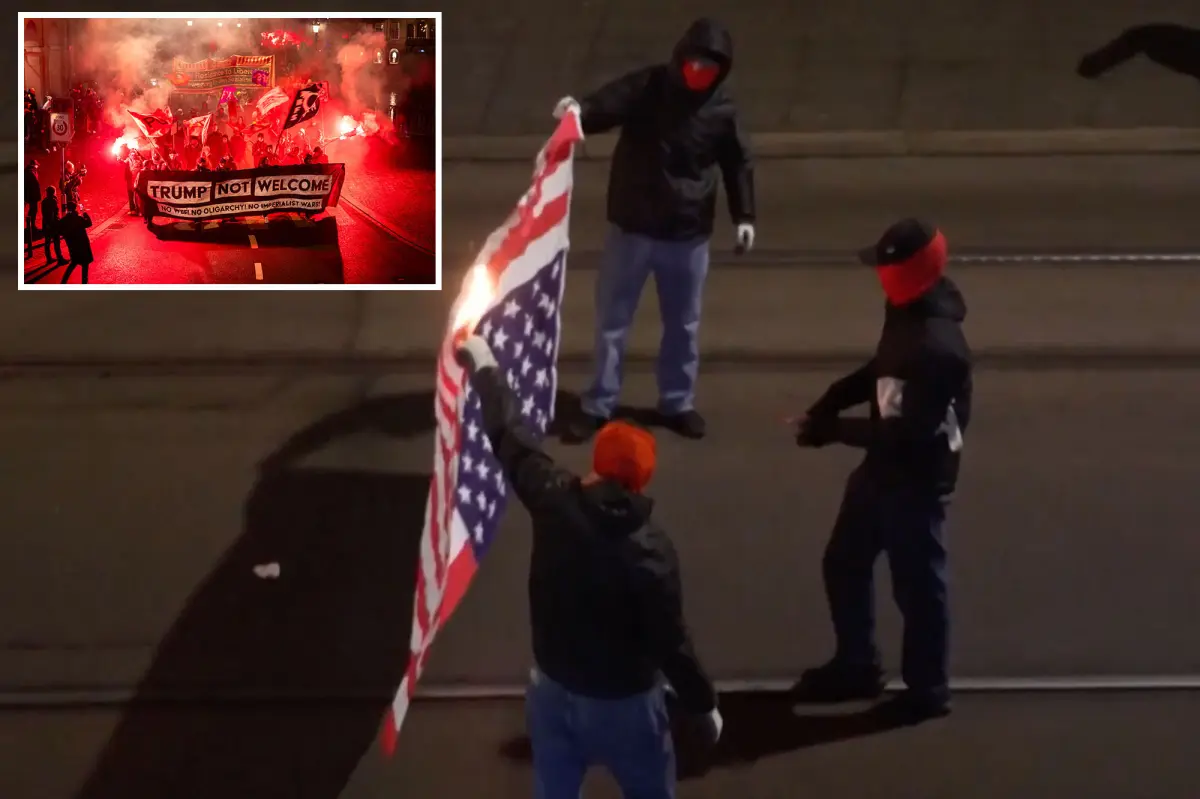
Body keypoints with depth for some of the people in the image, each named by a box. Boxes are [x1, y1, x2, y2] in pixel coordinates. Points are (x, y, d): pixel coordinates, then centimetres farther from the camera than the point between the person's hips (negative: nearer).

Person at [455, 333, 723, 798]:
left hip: (552, 686, 4)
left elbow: (510, 438, -1)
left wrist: (482, 365, 14)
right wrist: (703, 706, -5)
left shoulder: (556, 502, -17)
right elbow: (670, 642, -20)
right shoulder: (650, 551, -27)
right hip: (623, 700, -4)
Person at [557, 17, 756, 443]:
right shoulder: (645, 88, -12)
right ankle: (598, 406, 16)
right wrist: (578, 111, -47)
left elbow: (738, 163, 8)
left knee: (683, 324, 15)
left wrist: (744, 215, 3)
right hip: (632, 228, -2)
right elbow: (603, 108, -24)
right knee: (612, 319, 6)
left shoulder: (722, 110, -4)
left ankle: (678, 403, 31)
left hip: (688, 234, 2)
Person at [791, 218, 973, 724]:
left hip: (918, 479, -10)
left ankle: (927, 690, 26)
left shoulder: (938, 347, -31)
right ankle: (855, 666, 39)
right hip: (884, 466, 10)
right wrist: (832, 400, 0)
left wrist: (832, 430, -24)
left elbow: (910, 431, -30)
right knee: (845, 563, 20)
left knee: (917, 584, 7)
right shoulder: (905, 312, -1)